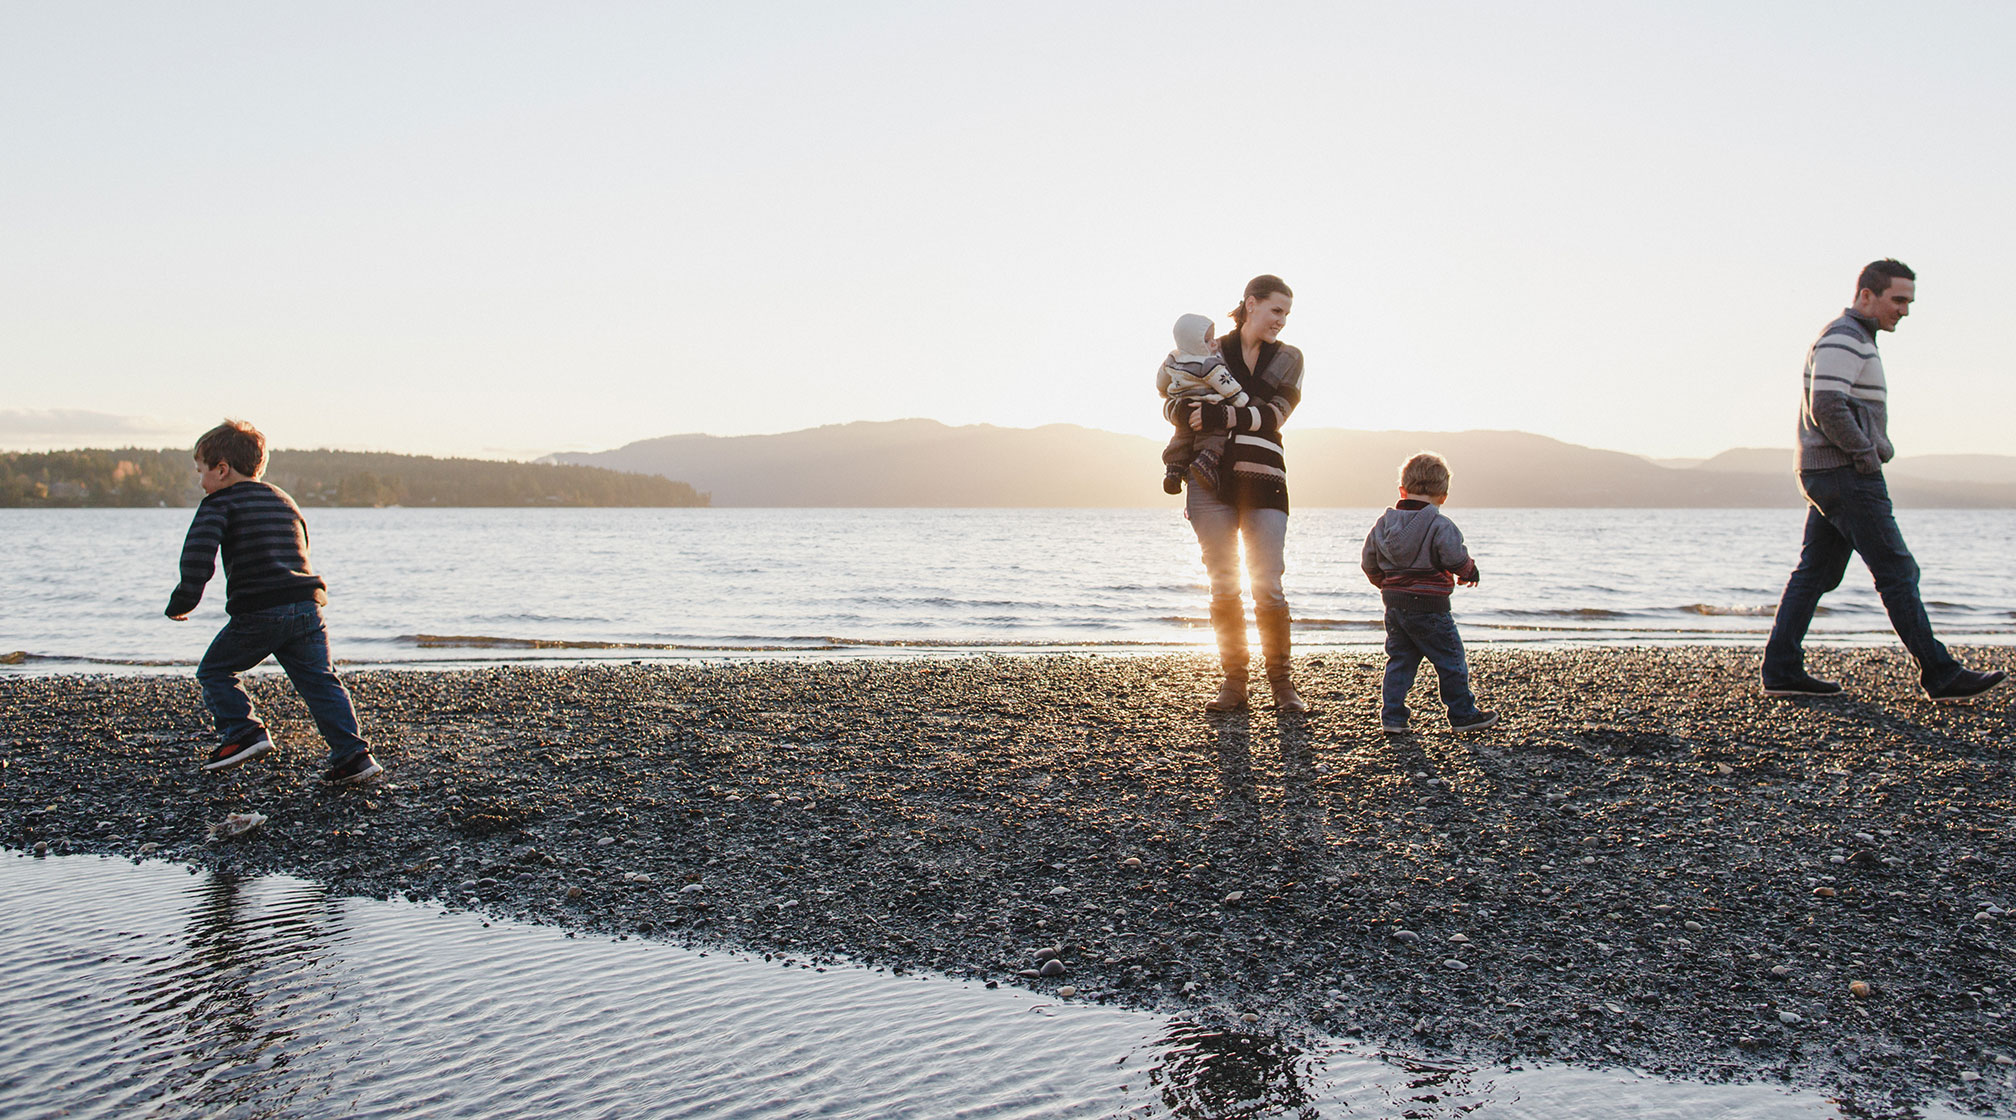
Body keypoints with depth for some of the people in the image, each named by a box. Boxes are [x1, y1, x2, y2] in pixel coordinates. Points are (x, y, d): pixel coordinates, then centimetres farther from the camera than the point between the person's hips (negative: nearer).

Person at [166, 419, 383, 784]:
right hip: (307, 606, 6)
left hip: (256, 613, -5)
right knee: (320, 682, 7)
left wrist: (183, 601, -8)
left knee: (214, 672, 15)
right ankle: (352, 754, -2)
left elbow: (197, 554, -14)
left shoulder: (219, 503, 3)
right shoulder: (284, 500, 25)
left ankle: (243, 732, 0)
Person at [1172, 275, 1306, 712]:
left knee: (1268, 587, -5)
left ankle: (1282, 684, 5)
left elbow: (1273, 413, -4)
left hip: (1263, 479, 0)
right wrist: (1184, 412, -18)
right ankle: (1233, 682, 9)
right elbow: (1173, 404, 6)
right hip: (1211, 480, 0)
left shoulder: (1288, 359, 11)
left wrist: (1224, 416, -19)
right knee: (1222, 586, 2)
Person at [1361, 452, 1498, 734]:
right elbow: (1456, 559, -17)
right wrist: (1469, 571, 7)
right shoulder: (1440, 526, -14)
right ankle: (1463, 715, 17)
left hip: (1394, 605, 6)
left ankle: (1391, 716, 8)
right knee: (1450, 661, 8)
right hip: (1429, 607, -6)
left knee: (1399, 660, 13)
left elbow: (1368, 563, 10)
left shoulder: (1383, 523, 5)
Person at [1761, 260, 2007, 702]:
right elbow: (1827, 407, -24)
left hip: (1826, 475, 10)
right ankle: (1941, 675, -2)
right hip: (1846, 473, -10)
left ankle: (1781, 670, 6)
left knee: (1814, 573, 7)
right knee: (1897, 572, -6)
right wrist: (1866, 454, -15)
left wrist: (1875, 449, 11)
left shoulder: (1855, 340, 22)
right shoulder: (1843, 340, -12)